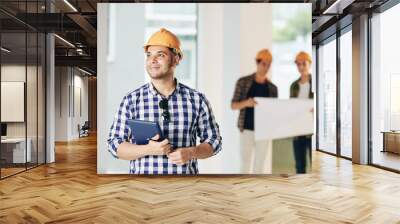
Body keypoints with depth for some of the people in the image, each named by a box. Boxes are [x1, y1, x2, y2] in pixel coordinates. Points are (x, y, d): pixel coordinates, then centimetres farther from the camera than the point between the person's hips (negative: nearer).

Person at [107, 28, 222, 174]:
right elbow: (114, 144, 0)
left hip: (185, 172, 1)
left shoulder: (197, 100, 0)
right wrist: (148, 149, -15)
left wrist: (190, 152, -11)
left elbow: (214, 140, 7)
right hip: (143, 173, 0)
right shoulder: (131, 100, 0)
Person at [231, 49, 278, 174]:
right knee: (246, 164, 2)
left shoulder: (272, 88, 8)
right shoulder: (243, 82, 1)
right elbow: (233, 105, -1)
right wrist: (246, 103, -20)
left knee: (263, 166, 3)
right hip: (247, 130, -2)